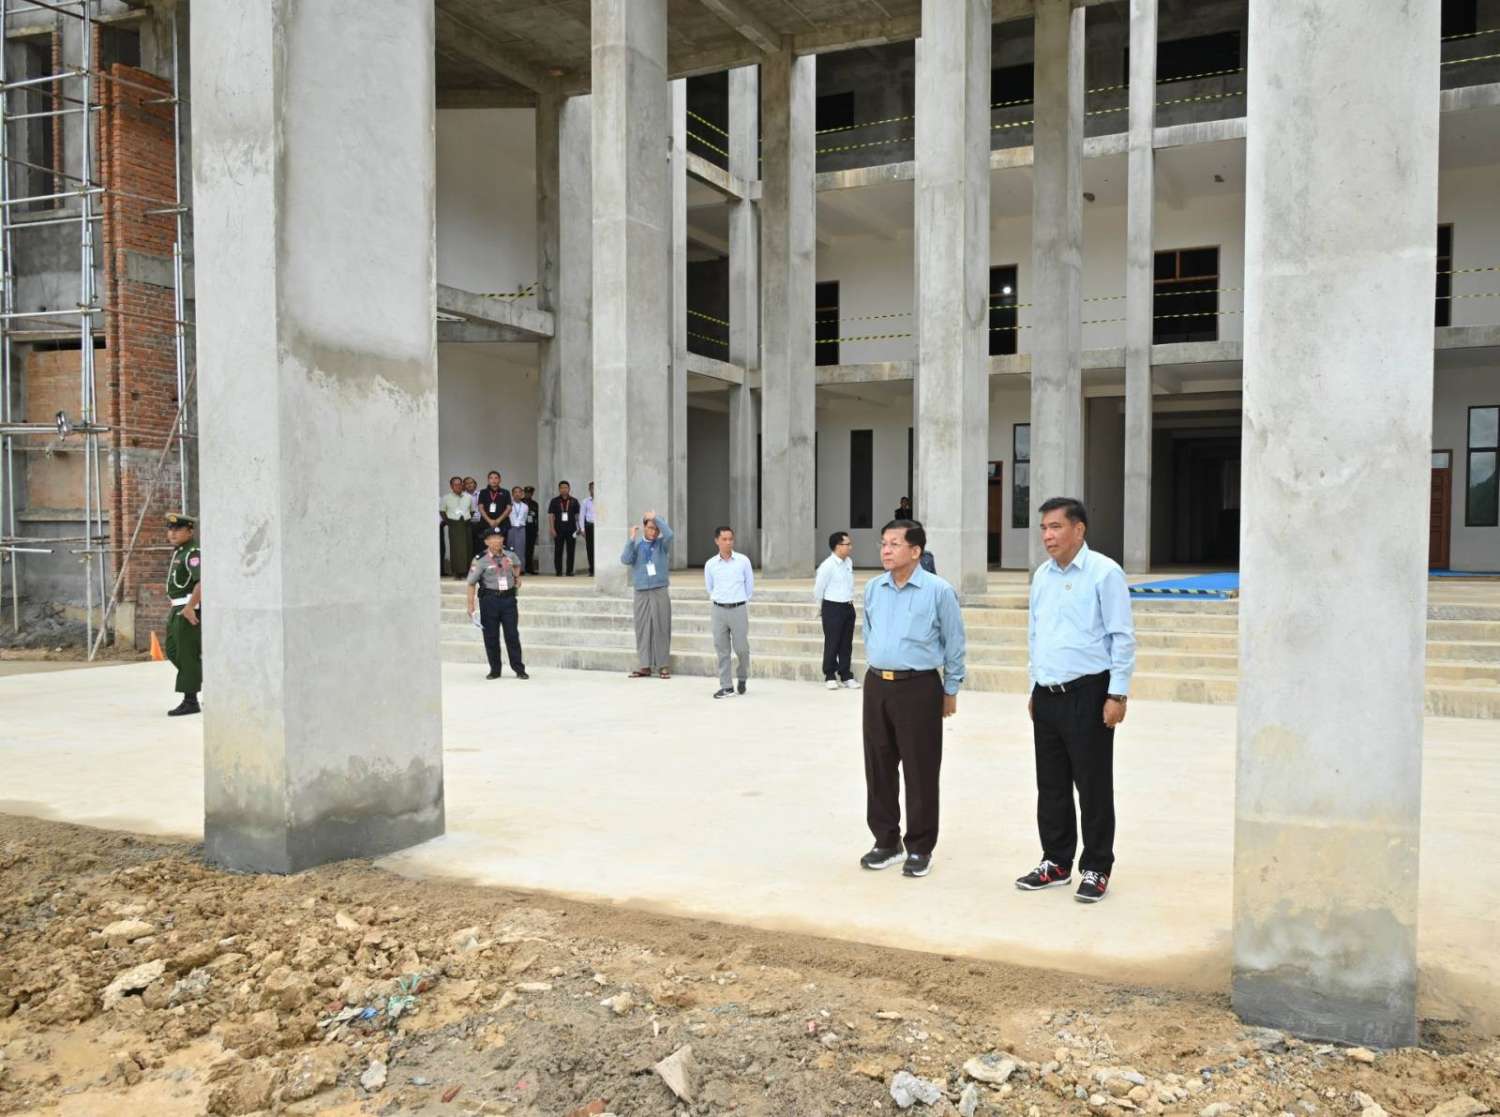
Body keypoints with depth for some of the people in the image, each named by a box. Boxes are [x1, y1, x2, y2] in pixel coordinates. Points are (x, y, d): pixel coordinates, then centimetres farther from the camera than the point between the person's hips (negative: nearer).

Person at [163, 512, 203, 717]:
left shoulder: (193, 552, -15)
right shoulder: (180, 551, 17)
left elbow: (203, 580, -28)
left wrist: (190, 607, -31)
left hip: (190, 611, -10)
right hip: (178, 610, 10)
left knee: (187, 655, -6)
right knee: (173, 652, 13)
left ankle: (190, 702, 0)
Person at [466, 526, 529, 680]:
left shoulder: (510, 555, 5)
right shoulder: (480, 560, -8)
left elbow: (517, 564, 31)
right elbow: (471, 583, -6)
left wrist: (517, 577, 16)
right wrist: (471, 605, -10)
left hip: (508, 598, 2)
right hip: (489, 599, -2)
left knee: (512, 635, 3)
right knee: (491, 636, 5)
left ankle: (519, 669, 9)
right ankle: (494, 670, 17)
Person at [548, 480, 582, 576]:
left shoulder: (574, 501, 6)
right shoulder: (555, 501, 4)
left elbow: (578, 515, 8)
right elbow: (551, 515, 2)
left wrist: (579, 528, 2)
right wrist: (552, 529, -5)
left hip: (571, 530, 1)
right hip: (559, 530, -1)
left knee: (571, 551, 3)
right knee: (558, 551, 2)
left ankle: (570, 571, 9)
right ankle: (558, 572, 7)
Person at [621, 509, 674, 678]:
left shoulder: (662, 543, 5)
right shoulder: (637, 545, 9)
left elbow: (669, 534, -17)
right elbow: (625, 560, -7)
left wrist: (656, 518, -15)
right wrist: (631, 539, -12)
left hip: (660, 591, -1)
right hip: (641, 592, 2)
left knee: (661, 628, -1)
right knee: (643, 629, 1)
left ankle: (663, 666, 5)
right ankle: (645, 666, 7)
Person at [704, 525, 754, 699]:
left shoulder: (743, 561, -1)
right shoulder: (710, 564, 3)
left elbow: (750, 587, 8)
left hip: (739, 609, -1)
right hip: (718, 611, 1)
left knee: (741, 648, 0)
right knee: (722, 650, 2)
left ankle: (742, 678, 27)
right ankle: (726, 686, 8)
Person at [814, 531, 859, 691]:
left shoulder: (849, 562, 6)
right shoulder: (827, 566, -16)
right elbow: (818, 588, -8)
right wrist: (821, 607, 5)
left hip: (848, 607, 6)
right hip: (833, 608, -6)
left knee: (846, 644, 11)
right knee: (832, 644, 2)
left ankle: (846, 676, 20)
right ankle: (830, 676, 13)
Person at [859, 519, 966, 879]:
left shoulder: (938, 591, -8)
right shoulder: (872, 589, 6)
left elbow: (954, 643, -1)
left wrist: (951, 690, 2)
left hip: (918, 687, -5)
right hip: (876, 685, 5)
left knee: (920, 771, 2)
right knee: (878, 768, 10)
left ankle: (919, 848, 15)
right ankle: (886, 841, 23)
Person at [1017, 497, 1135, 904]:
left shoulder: (1104, 572, -9)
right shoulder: (1041, 575, 10)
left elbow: (1122, 637, -10)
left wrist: (1117, 694, -13)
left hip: (1087, 694, -6)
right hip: (1046, 696, 6)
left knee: (1092, 786, 3)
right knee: (1051, 785, 13)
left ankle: (1096, 870, 16)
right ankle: (1056, 863, 26)